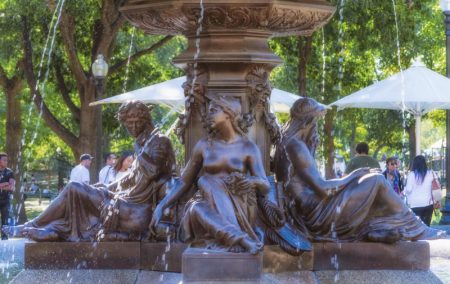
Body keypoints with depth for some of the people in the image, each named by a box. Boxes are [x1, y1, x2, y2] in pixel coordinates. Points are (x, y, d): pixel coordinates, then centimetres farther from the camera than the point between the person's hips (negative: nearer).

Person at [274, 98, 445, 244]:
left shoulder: (286, 145, 15)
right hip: (316, 215, -10)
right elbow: (321, 188, -20)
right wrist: (353, 176, -6)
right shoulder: (296, 147, -16)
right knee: (376, 181, -5)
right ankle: (418, 230, 6)